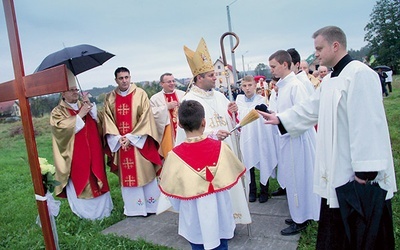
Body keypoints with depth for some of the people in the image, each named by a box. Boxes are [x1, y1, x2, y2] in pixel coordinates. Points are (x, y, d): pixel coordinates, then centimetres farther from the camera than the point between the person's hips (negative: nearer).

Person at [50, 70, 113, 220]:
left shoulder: (84, 105, 14)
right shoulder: (58, 112, 0)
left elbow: (99, 120, 4)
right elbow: (62, 127, -19)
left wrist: (91, 106, -10)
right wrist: (79, 115, -18)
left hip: (93, 152, 4)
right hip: (75, 156, -4)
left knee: (97, 180, 9)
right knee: (79, 182, 0)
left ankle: (102, 209, 22)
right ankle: (85, 212, 13)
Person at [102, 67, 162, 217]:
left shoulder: (140, 94, -4)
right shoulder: (110, 98, 6)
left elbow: (145, 118, -9)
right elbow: (108, 121, 4)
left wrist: (131, 137, -13)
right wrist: (118, 138, -10)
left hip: (139, 142, -3)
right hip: (120, 144, 3)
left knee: (145, 173, 5)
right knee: (126, 175, 8)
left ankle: (150, 206, 21)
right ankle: (133, 208, 22)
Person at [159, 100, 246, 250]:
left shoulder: (175, 155, -18)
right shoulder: (220, 147, -15)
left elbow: (170, 189, -7)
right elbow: (235, 173, 1)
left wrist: (179, 207, 12)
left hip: (195, 221, -1)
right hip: (220, 215, 1)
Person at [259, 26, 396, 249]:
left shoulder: (360, 73, -18)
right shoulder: (330, 80, 11)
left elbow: (368, 124, -23)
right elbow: (310, 109, 20)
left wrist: (365, 170, -23)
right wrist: (280, 119, 19)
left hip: (361, 171, -9)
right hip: (337, 170, 9)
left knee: (365, 231, 8)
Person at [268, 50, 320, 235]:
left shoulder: (295, 85, -17)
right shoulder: (283, 85, 12)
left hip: (297, 138, -9)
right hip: (288, 138, 9)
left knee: (297, 179, 3)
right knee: (293, 178, 18)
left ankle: (301, 220, 20)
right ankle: (299, 215, 33)